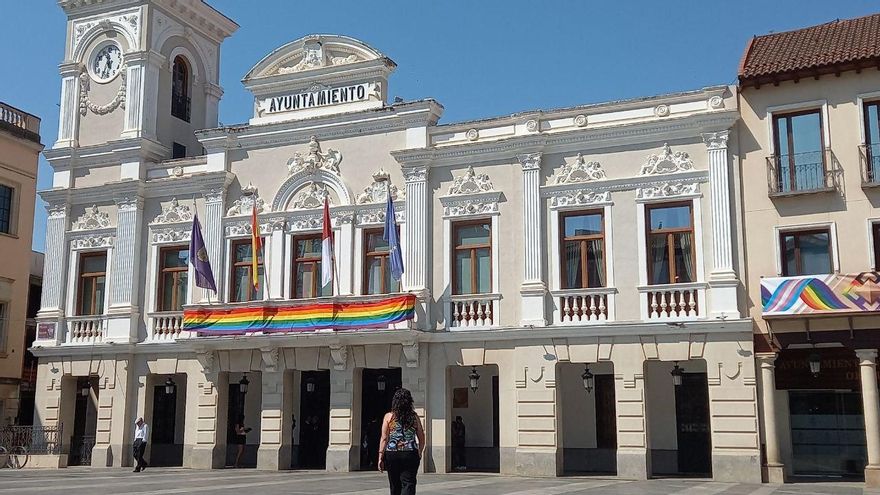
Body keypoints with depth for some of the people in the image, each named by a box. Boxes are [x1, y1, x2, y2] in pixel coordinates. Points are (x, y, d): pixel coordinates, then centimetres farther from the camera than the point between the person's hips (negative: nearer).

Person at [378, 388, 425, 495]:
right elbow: (421, 438, 8)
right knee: (408, 484, -3)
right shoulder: (414, 417, 3)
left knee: (395, 486, 13)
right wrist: (419, 453, 22)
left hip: (392, 454, 1)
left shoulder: (389, 416, 0)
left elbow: (384, 439, -3)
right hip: (410, 454, -1)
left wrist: (380, 457, 1)